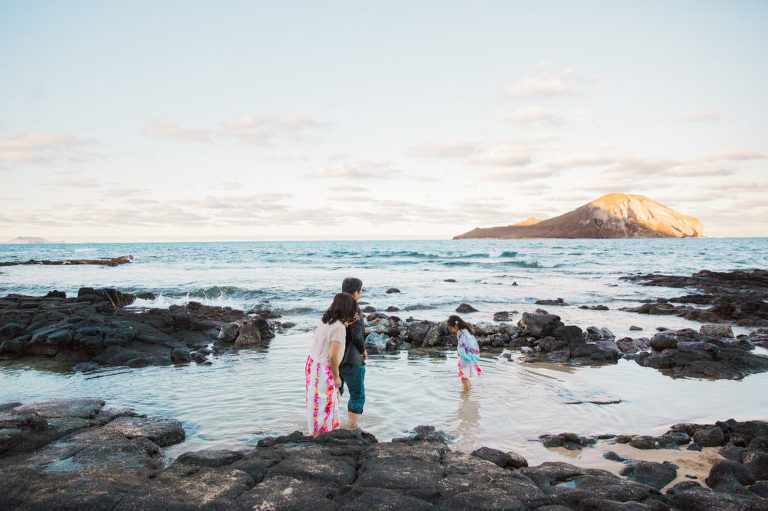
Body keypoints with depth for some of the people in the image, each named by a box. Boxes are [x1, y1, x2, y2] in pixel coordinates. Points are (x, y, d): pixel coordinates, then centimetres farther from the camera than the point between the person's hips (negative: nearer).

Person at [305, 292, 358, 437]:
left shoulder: (326, 321, 2)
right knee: (323, 404, 5)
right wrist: (336, 377, -10)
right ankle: (318, 435, 17)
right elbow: (333, 357, -24)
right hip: (323, 371, -9)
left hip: (313, 363, 9)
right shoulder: (338, 328, -22)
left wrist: (345, 324, 10)